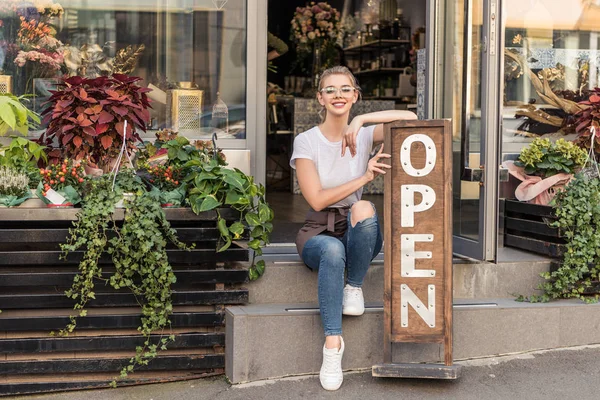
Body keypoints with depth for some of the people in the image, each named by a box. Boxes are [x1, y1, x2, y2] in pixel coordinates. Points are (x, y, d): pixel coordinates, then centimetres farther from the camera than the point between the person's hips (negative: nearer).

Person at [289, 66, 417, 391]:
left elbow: (410, 118, -12)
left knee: (363, 209, -36)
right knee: (333, 251, -40)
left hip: (359, 231, 2)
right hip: (318, 232, -1)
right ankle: (332, 342, -36)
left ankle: (354, 287, -14)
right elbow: (317, 199, -10)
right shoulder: (306, 141, -1)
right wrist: (365, 177, -14)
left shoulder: (365, 135, 4)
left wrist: (362, 119, -18)